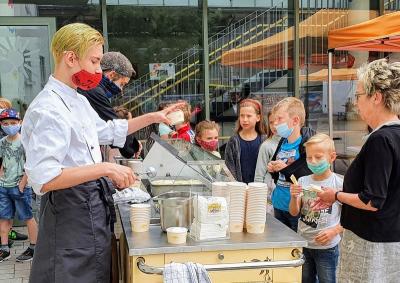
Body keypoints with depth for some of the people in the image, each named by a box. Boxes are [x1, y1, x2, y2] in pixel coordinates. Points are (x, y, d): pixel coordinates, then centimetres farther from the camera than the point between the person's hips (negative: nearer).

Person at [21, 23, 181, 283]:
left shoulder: (78, 101, 11)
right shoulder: (48, 110, -20)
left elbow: (107, 131, 29)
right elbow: (44, 179, -28)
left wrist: (151, 118, 22)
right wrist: (105, 169, -28)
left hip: (93, 208, 10)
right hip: (71, 212, -10)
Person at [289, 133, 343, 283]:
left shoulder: (339, 184, -11)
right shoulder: (303, 181, -1)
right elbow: (294, 212, -1)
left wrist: (334, 231, -20)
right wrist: (294, 197, -19)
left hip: (326, 247, -4)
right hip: (303, 243, 4)